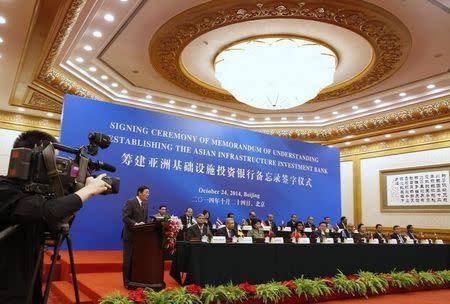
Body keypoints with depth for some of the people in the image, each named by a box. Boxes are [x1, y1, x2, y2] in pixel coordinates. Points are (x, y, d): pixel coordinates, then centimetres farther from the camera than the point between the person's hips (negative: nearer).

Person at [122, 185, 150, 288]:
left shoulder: (145, 204, 12)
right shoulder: (130, 202, -10)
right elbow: (125, 217, -17)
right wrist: (135, 224, -28)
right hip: (130, 235, -6)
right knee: (128, 259, 3)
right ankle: (127, 281, 12)